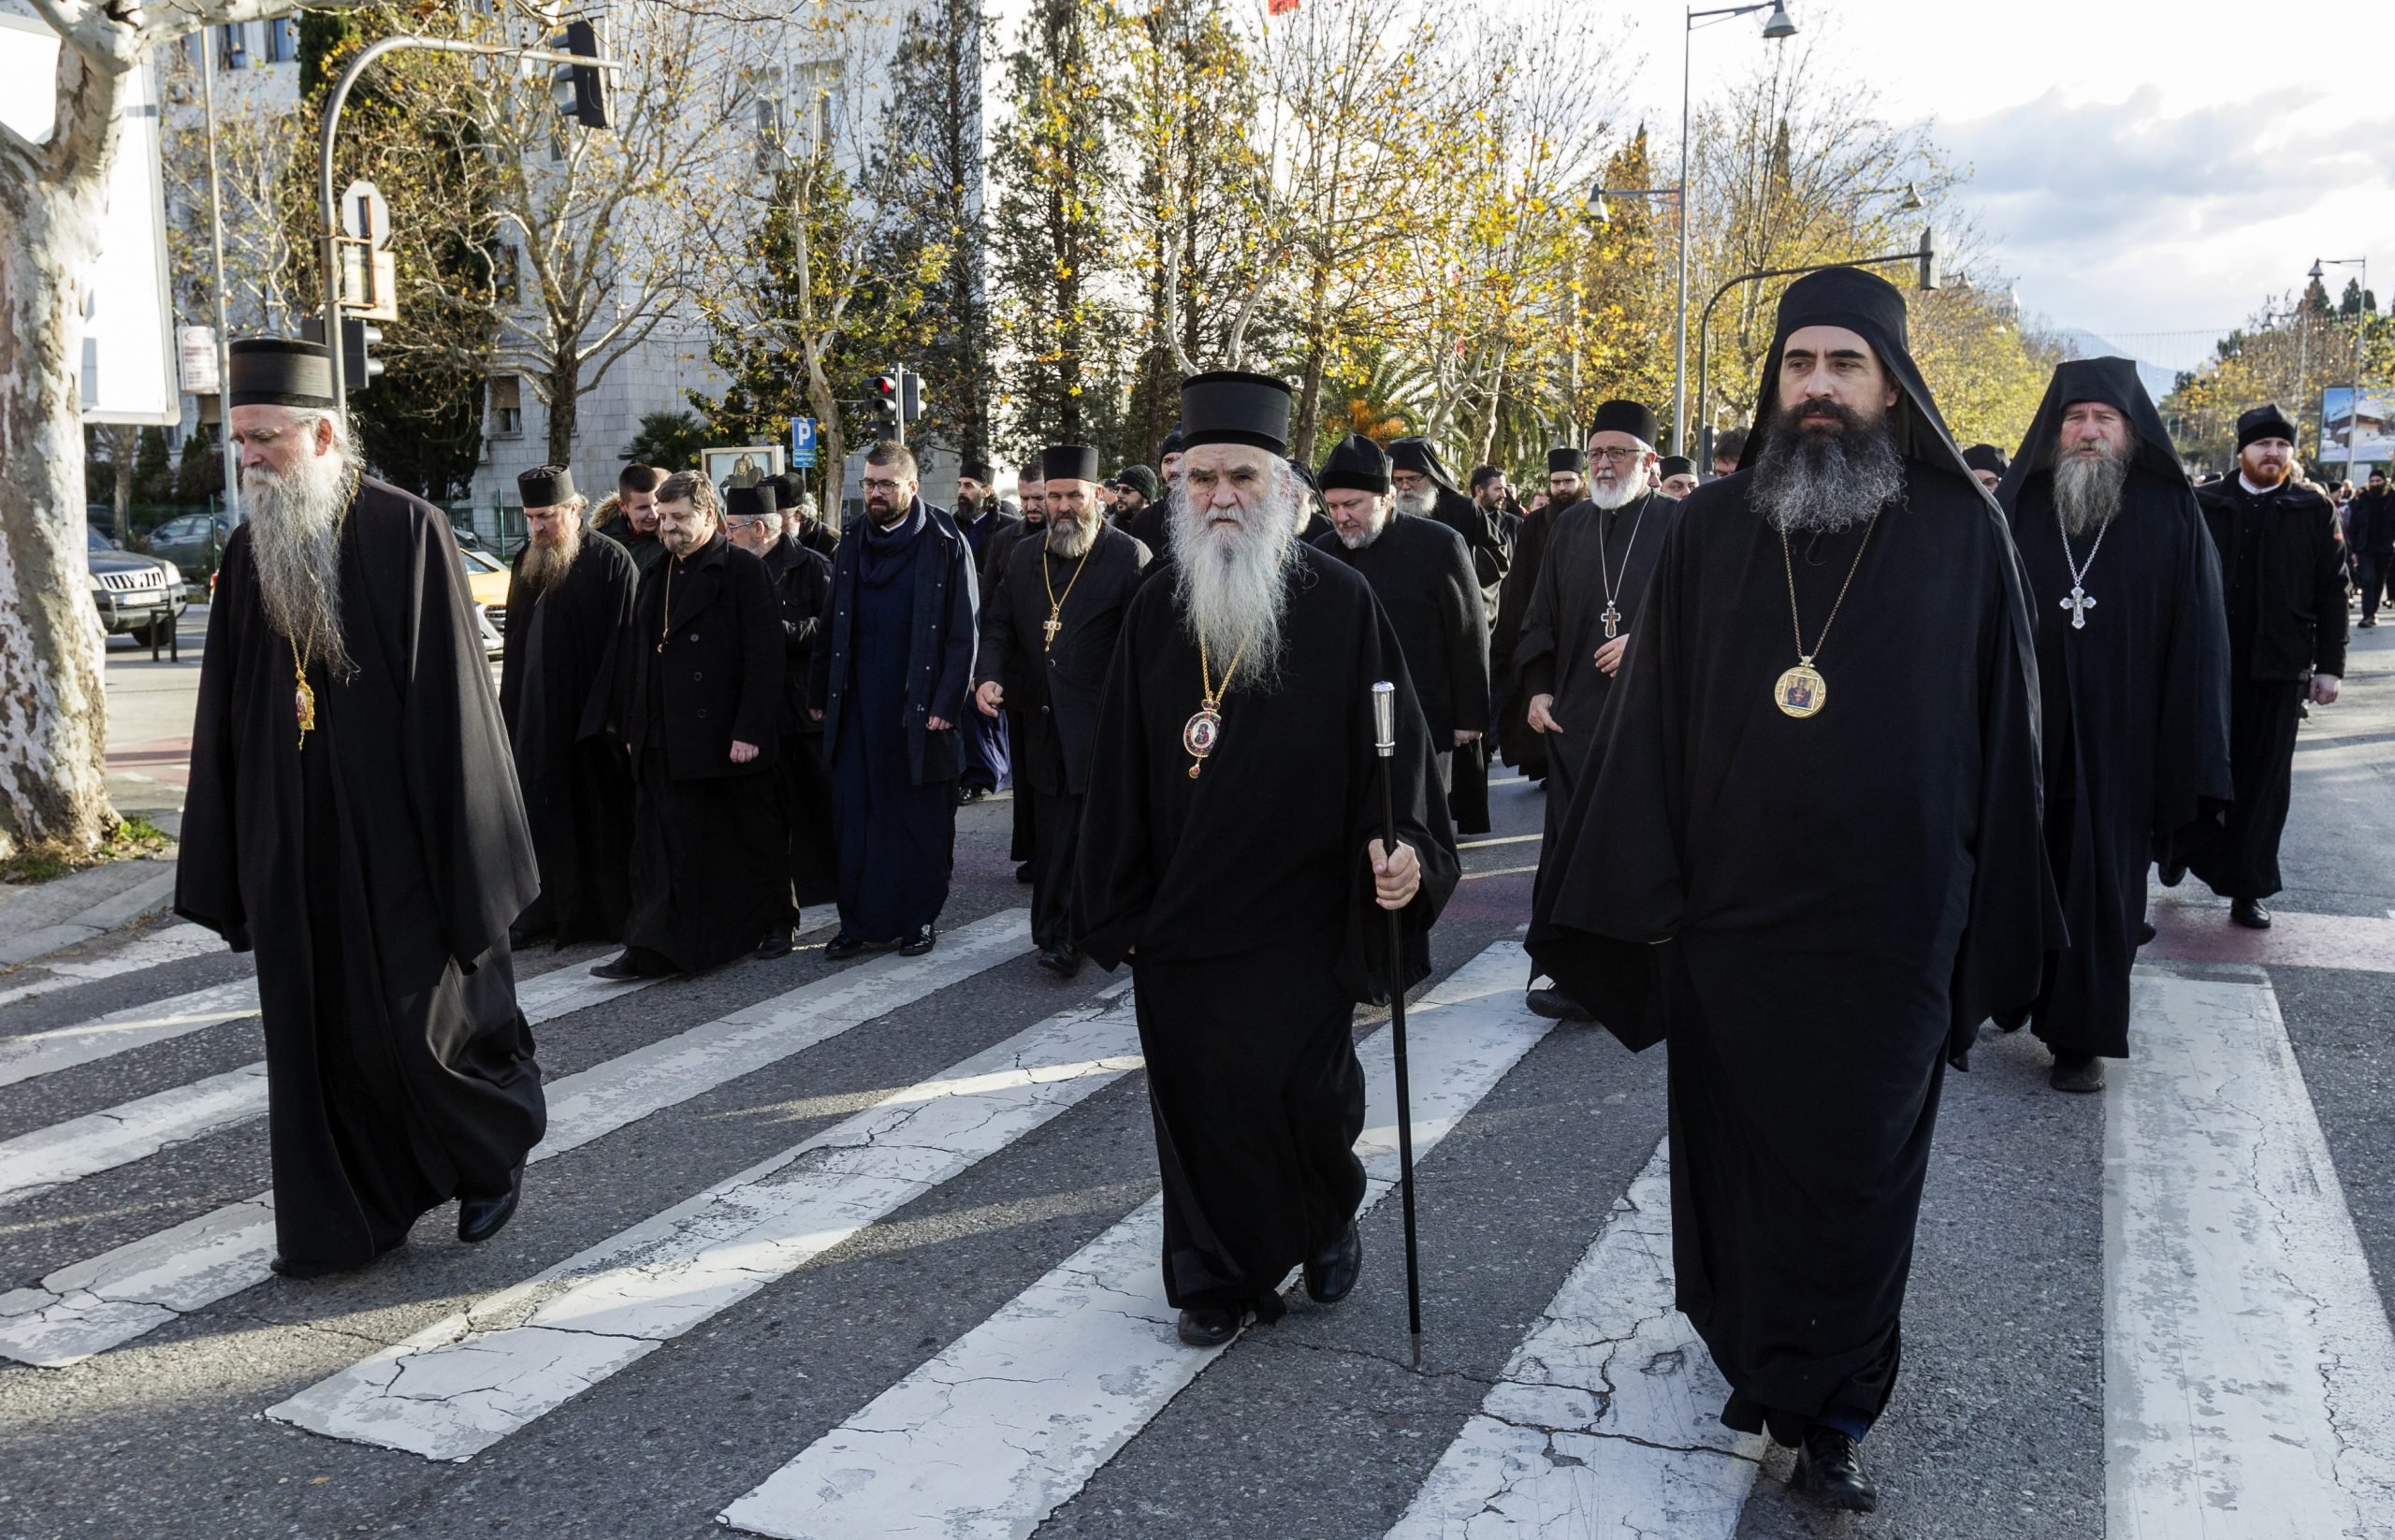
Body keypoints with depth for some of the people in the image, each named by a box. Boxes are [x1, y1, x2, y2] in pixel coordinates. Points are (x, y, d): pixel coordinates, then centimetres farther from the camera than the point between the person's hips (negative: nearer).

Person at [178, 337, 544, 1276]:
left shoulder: (408, 531, -9)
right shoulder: (249, 550, 7)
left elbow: (449, 691, -11)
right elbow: (225, 714, 10)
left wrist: (463, 853, -13)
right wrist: (225, 865, 7)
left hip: (393, 836, -5)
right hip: (291, 842, 5)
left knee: (414, 1020, 2)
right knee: (314, 1031, 8)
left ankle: (498, 1144, 28)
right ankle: (345, 1217, 21)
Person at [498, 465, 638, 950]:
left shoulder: (610, 560, -7)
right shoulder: (526, 563, 14)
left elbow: (626, 640, -12)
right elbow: (514, 642, 18)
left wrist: (616, 711, -18)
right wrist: (508, 707, 13)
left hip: (592, 717, -6)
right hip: (535, 716, 6)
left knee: (598, 818, 2)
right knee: (539, 816, 7)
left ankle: (610, 915, 12)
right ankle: (537, 914, 14)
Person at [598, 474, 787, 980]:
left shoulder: (743, 571, -7)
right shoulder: (656, 576, 15)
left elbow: (764, 657, -13)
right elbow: (639, 658, 18)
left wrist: (751, 730, -18)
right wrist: (633, 728, 13)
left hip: (727, 737, -6)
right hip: (664, 740, 6)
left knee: (751, 841, 8)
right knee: (663, 843, 1)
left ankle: (772, 925, 25)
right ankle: (653, 948, 1)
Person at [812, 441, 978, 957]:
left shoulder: (945, 545, -5)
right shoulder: (852, 547, 10)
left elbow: (962, 634, -8)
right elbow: (835, 628, 13)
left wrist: (946, 704, -14)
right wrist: (821, 695, 8)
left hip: (920, 710, -4)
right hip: (859, 711, 4)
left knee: (921, 818, 5)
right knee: (855, 815, 3)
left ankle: (920, 918, 16)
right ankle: (859, 920, 11)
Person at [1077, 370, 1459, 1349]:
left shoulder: (1339, 604, -6)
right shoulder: (1156, 613, 4)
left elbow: (1394, 745, -6)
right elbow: (1122, 771, 9)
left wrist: (1405, 846, -22)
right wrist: (1118, 903, 9)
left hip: (1299, 918, -3)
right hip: (1177, 918, 4)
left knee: (1297, 1090, -5)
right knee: (1197, 1101, 9)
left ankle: (1329, 1222, 29)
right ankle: (1220, 1276, 29)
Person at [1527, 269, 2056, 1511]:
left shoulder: (1962, 533, -1)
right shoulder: (1711, 530, 2)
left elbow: (2001, 729, 2)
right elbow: (1652, 713, 2)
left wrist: (1996, 922, 0)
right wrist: (1642, 893, -3)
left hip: (1889, 929, -1)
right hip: (1728, 918, 2)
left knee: (1859, 1172, 7)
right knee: (1735, 1153, 13)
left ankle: (1831, 1411, 23)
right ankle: (1759, 1360, 35)